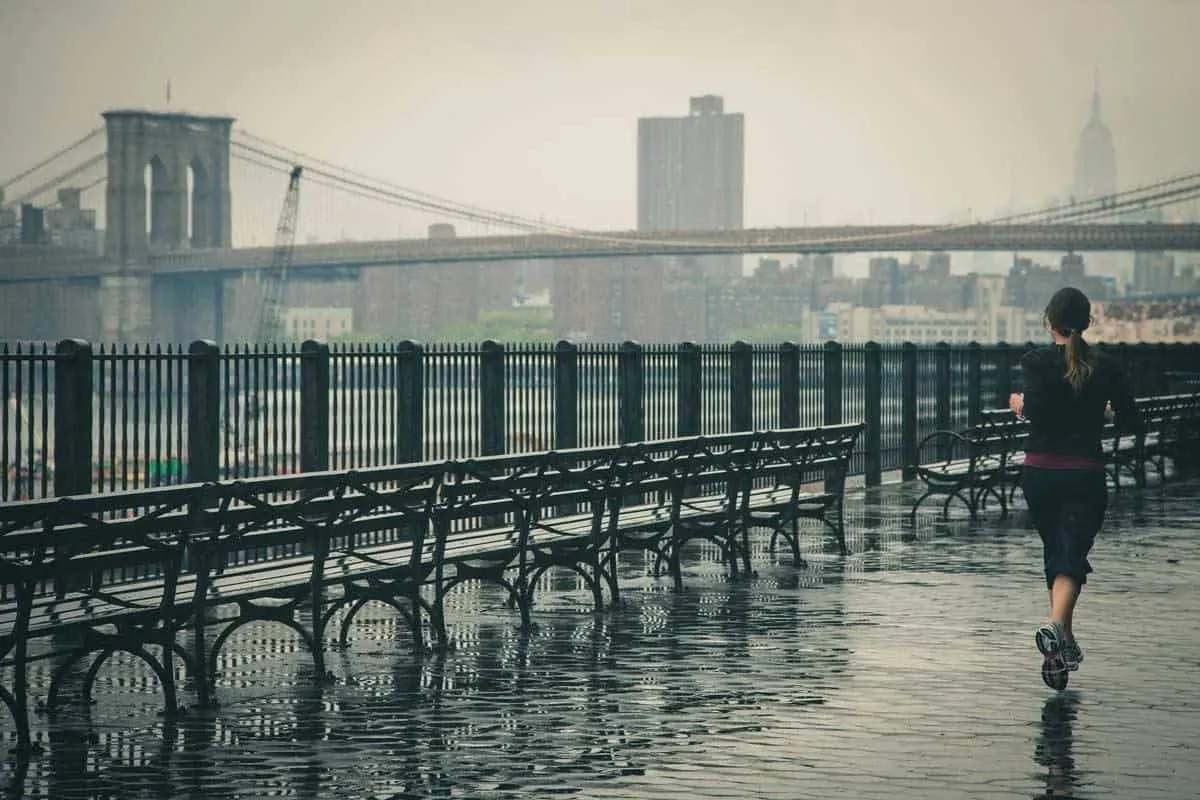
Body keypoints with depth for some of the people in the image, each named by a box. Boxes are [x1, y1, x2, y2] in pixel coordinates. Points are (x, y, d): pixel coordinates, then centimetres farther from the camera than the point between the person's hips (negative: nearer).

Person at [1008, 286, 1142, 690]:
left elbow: (1037, 412, -21)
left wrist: (1020, 404, 0)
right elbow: (1131, 424, 1)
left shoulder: (1036, 361, -6)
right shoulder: (1106, 367, 0)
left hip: (1039, 473, 1)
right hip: (1085, 476, -1)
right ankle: (1055, 625, -36)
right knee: (1072, 555, -8)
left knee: (1055, 552, 19)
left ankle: (1065, 642, 27)